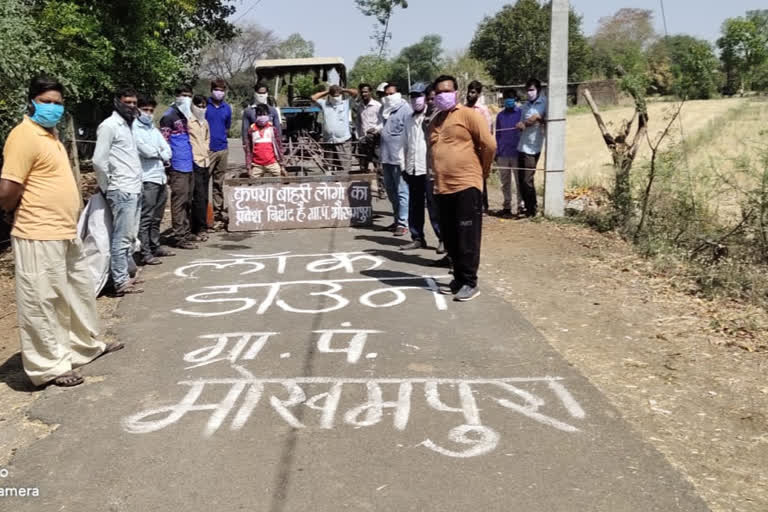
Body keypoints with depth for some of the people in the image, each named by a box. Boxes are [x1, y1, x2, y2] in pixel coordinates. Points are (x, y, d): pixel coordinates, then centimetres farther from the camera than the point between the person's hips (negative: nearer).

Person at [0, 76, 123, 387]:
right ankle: (49, 367, 13)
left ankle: (87, 345, 38)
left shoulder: (49, 133, 14)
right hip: (39, 237, -10)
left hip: (65, 233, 10)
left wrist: (63, 219, 14)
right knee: (42, 303, 2)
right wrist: (28, 210, -3)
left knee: (79, 292, 21)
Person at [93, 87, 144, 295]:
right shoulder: (109, 125, -8)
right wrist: (107, 188, -4)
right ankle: (121, 282, -1)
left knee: (130, 237, 13)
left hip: (135, 190, 9)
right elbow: (99, 161, -13)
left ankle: (124, 276, 20)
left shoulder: (127, 125, 19)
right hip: (122, 191, -9)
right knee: (122, 238, -5)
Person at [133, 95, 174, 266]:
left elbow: (167, 151, 12)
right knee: (146, 218, -7)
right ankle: (145, 253, -5)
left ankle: (155, 246, 25)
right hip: (147, 179, -8)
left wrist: (156, 154, -7)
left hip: (161, 177, 8)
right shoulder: (135, 129, -4)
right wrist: (160, 154, 3)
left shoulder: (154, 129, 19)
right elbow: (145, 150, -15)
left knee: (156, 218, 15)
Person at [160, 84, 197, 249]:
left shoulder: (186, 115, 18)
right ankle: (180, 237, -3)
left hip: (189, 165, 8)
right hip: (178, 166, -8)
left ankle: (186, 234, 21)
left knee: (187, 201, 12)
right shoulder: (169, 116, -6)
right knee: (179, 200, -6)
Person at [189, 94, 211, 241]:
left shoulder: (205, 123, 19)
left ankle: (196, 229, 14)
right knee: (199, 197, -11)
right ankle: (201, 229, -6)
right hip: (194, 163, -8)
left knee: (204, 198, 7)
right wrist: (192, 157, -13)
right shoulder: (189, 122, -6)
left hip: (205, 163, 8)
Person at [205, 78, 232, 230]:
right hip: (207, 149, -5)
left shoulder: (227, 108, 13)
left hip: (223, 149, 5)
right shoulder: (204, 106, -1)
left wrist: (220, 136, 12)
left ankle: (218, 216, 16)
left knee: (219, 184, 10)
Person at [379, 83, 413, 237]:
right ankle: (397, 219, 25)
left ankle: (403, 223, -2)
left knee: (402, 191, -5)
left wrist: (405, 157, -19)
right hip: (386, 157, 9)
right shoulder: (384, 109, 17)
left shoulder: (405, 109, -8)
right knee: (391, 190, 14)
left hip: (399, 157, -8)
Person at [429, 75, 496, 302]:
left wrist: (482, 171, 2)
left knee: (467, 238, -3)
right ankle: (459, 279, 23)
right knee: (450, 238, 12)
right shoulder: (435, 122, 18)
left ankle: (470, 283, 4)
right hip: (443, 188, 8)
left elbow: (489, 145, -9)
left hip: (466, 186, -7)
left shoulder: (469, 114, -4)